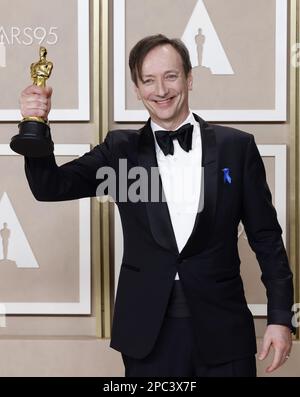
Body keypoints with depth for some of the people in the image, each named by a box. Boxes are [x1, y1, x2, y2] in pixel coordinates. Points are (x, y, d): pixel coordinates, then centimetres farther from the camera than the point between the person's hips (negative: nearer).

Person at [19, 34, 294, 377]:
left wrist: (280, 317, -2)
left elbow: (266, 236, 2)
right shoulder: (121, 149, 4)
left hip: (222, 331, 0)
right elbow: (50, 187, -3)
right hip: (148, 332, 1)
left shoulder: (236, 146, 0)